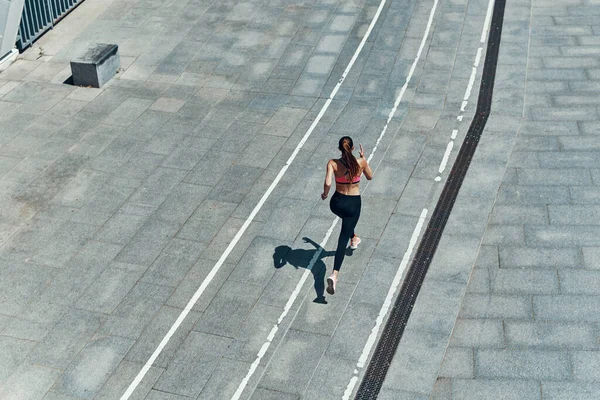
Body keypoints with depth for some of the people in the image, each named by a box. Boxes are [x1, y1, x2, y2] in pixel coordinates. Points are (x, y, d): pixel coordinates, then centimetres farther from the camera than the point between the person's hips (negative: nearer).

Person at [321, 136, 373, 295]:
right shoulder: (361, 162, -11)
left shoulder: (333, 163, -14)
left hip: (336, 203, 2)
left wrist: (325, 194, -6)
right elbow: (370, 177, 8)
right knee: (343, 239, 1)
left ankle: (353, 239, 65)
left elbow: (328, 183, -26)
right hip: (354, 203, -2)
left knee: (347, 217, 39)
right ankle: (334, 275, -13)